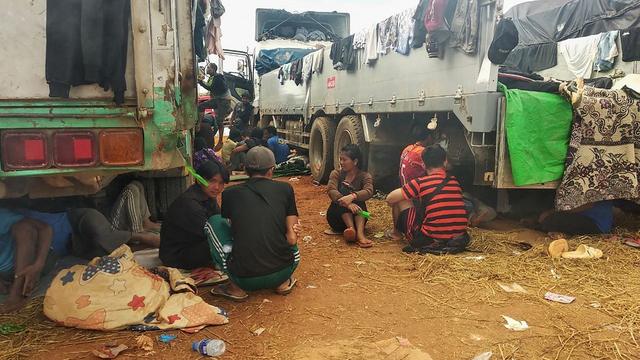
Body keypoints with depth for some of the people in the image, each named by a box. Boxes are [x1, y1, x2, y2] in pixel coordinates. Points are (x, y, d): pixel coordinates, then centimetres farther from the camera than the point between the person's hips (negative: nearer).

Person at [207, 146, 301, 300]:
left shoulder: (230, 194, 5)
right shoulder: (285, 189, 4)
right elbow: (292, 238, 1)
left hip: (245, 279, -1)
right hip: (282, 273, 2)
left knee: (214, 221, 18)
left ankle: (236, 287, 11)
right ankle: (283, 282, 15)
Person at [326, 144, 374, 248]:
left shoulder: (365, 176, 0)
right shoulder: (336, 174, 2)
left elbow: (369, 192, -22)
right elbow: (331, 191, -19)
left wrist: (352, 197, -42)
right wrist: (347, 204, -37)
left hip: (357, 217, 0)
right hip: (337, 218, 0)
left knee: (357, 196, -26)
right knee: (343, 190, -24)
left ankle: (360, 233, -45)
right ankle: (351, 228, -42)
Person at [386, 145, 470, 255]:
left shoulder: (420, 182, -9)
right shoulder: (454, 181, 5)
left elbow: (390, 200, 0)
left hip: (429, 239, -5)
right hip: (458, 238, 5)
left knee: (402, 200, 11)